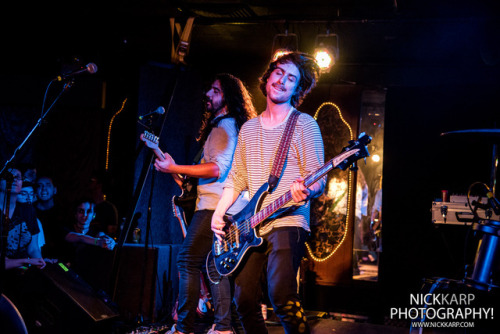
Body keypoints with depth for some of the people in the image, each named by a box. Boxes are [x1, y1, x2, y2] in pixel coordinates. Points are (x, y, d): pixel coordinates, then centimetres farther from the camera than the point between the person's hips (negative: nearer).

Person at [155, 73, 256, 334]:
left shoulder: (224, 125, -11)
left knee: (187, 261, -10)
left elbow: (217, 168, -22)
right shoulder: (226, 124, 21)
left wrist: (175, 169, -20)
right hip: (226, 208, 11)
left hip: (215, 206, -11)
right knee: (214, 264, 11)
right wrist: (188, 174, 24)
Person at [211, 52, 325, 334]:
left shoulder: (304, 125, 1)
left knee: (282, 297, -23)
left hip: (288, 220, -6)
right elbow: (237, 178, 20)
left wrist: (306, 191, -29)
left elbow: (319, 178, -6)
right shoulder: (249, 129, 19)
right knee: (245, 300, 3)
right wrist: (219, 213, 6)